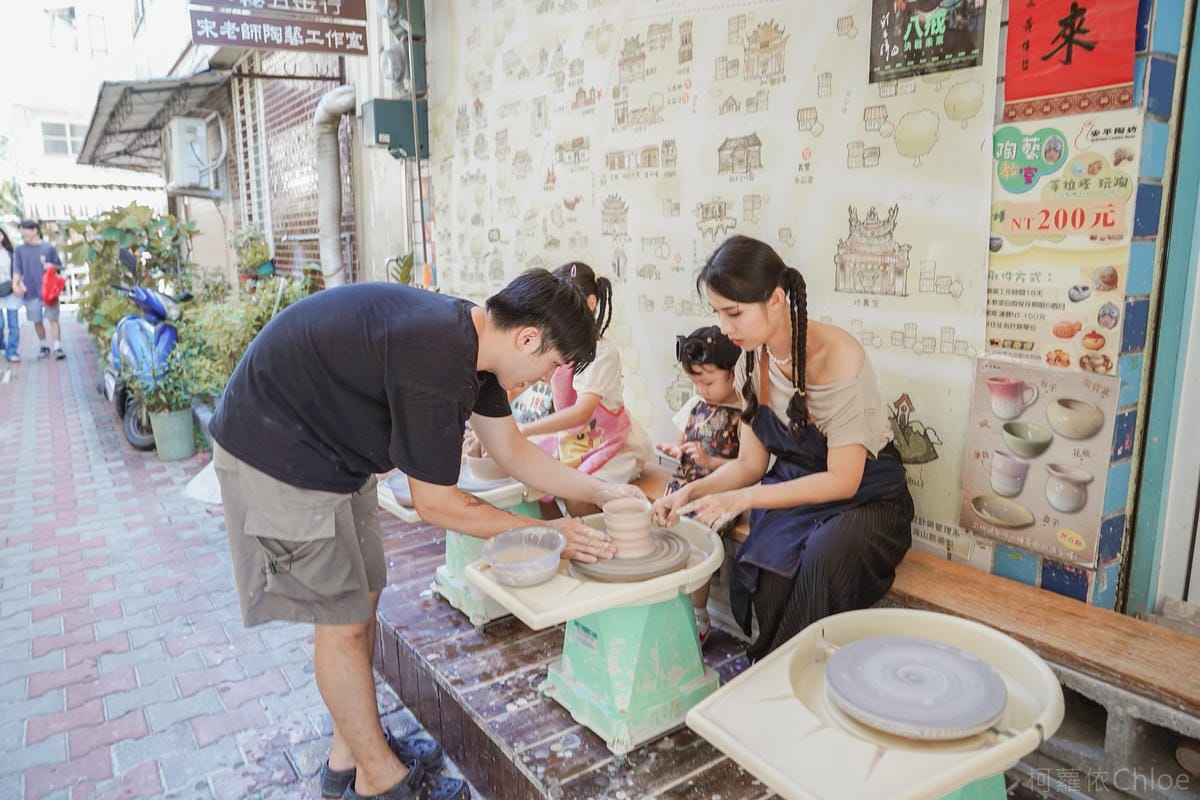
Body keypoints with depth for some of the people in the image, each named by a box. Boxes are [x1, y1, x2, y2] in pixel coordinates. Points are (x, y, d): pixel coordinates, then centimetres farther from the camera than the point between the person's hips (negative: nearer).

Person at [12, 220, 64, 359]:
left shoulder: (48, 248, 2)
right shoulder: (20, 250, 6)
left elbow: (59, 267, 8)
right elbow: (17, 270, 2)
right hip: (31, 292, 2)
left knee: (53, 318, -5)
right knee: (37, 321, 8)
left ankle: (58, 347, -5)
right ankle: (43, 346, 22)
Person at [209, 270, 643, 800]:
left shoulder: (471, 337, -3)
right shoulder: (435, 357, -32)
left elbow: (510, 448, 9)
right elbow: (436, 504, -23)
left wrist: (601, 491, 6)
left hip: (335, 448, 9)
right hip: (278, 453, -9)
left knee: (362, 597, 14)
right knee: (342, 620, -1)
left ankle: (349, 756, 31)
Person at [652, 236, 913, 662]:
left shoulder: (837, 356, -24)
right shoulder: (753, 363, -2)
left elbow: (842, 479, -22)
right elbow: (750, 463, 3)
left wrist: (742, 498, -28)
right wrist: (694, 490, -16)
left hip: (865, 496, -5)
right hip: (794, 491, 5)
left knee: (824, 557, -35)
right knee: (766, 562, -26)